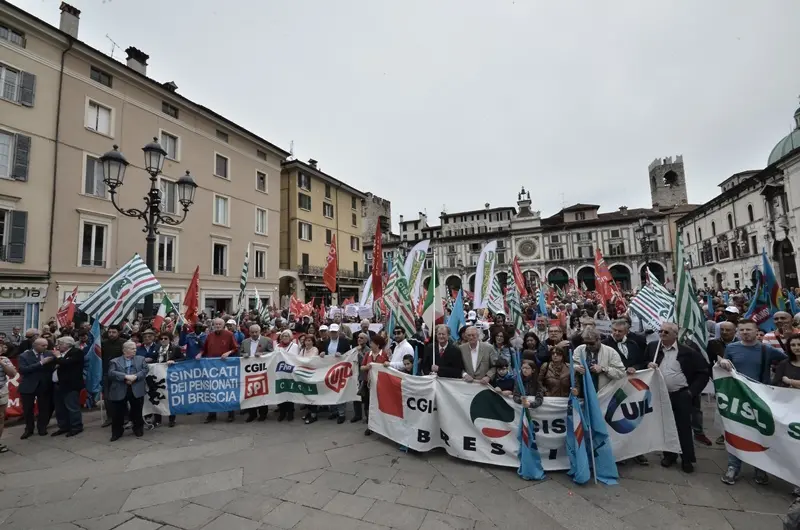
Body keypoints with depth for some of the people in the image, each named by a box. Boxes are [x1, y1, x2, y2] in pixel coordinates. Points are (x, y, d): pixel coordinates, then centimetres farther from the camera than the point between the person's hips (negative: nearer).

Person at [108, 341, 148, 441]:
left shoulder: (141, 359, 10)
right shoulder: (115, 361, 5)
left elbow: (145, 370, -2)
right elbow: (111, 373, -10)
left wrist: (135, 377, -17)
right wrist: (126, 376, -21)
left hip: (137, 390, 1)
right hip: (119, 391, -1)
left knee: (137, 412, 9)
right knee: (118, 413, 6)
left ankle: (138, 430, 26)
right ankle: (117, 432, 25)